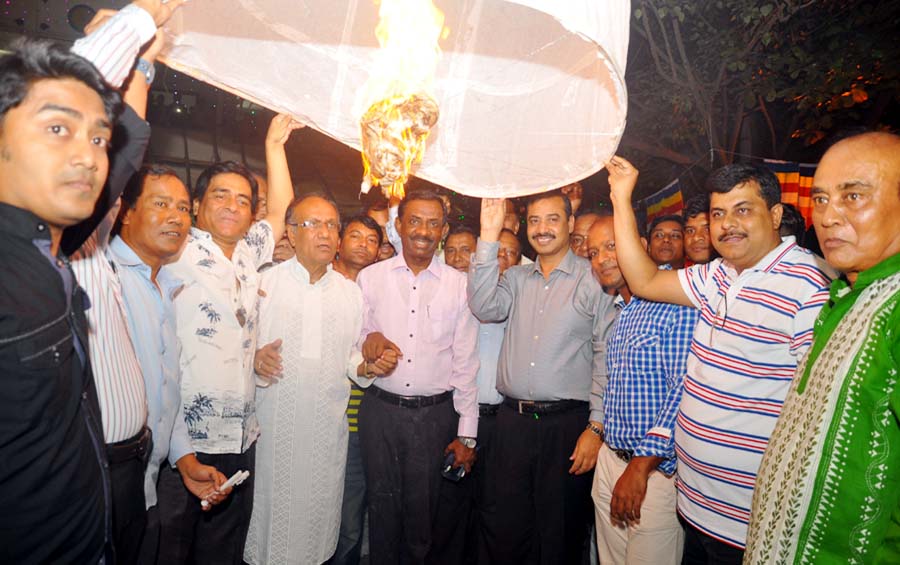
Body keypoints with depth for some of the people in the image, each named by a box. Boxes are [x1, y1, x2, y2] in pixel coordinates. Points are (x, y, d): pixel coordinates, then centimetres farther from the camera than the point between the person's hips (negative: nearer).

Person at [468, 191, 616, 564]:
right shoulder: (517, 278, 11)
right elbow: (485, 307, -8)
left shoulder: (593, 279, -3)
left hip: (567, 422, -3)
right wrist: (489, 237, -9)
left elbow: (607, 357, -5)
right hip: (513, 420, 4)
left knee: (559, 535, 11)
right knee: (505, 533, 14)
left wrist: (596, 426, -10)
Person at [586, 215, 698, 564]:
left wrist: (642, 465, -22)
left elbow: (685, 389, -22)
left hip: (655, 469, -7)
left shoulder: (676, 302, -16)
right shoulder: (620, 311, 11)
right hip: (610, 461, 7)